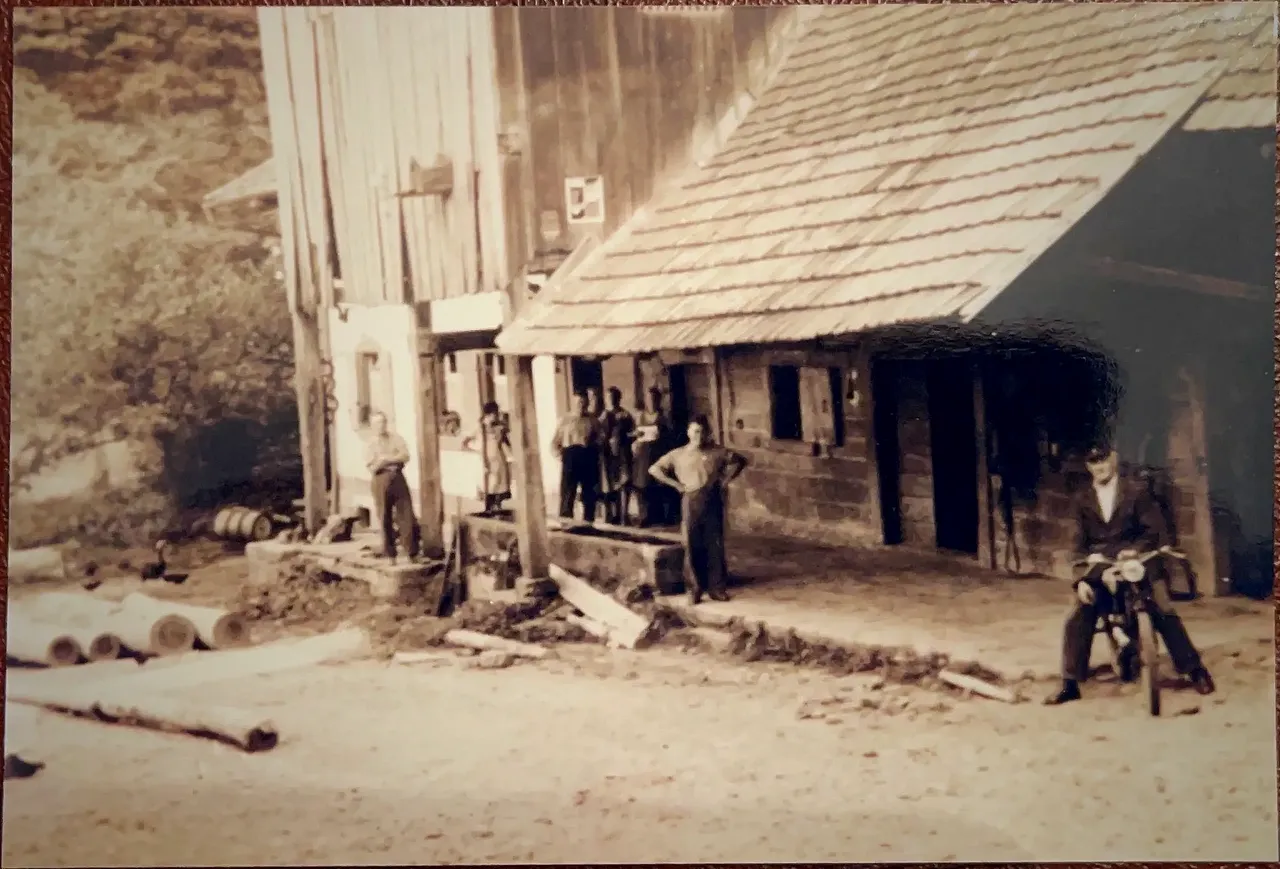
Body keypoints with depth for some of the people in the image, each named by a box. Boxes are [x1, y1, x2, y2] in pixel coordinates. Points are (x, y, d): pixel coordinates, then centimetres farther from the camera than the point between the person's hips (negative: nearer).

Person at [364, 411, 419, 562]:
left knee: (407, 516, -1)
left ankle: (412, 552, 4)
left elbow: (405, 456, -4)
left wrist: (386, 459, -12)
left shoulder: (395, 438, 8)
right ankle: (389, 555, 10)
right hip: (381, 481, -2)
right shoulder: (370, 444, 2)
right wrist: (394, 459, -14)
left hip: (398, 478, 2)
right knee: (385, 519, 1)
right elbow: (372, 468, -8)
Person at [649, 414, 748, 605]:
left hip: (713, 502, 0)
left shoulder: (716, 452, 4)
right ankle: (694, 589, 8)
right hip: (691, 503, 0)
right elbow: (654, 469, 6)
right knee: (692, 547, 0)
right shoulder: (678, 455, 4)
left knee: (715, 545, 3)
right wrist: (676, 485, 0)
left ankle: (716, 587, 11)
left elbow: (740, 460, 14)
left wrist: (726, 479, 4)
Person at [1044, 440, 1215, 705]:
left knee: (1165, 613, -17)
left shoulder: (1136, 491, 3)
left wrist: (1135, 549, -23)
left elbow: (1154, 528, -3)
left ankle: (1195, 670, 0)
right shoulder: (1084, 501, 12)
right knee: (1076, 621, -14)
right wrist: (1082, 579, -4)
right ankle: (1070, 684, -7)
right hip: (1099, 568, 2)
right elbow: (1081, 545, 10)